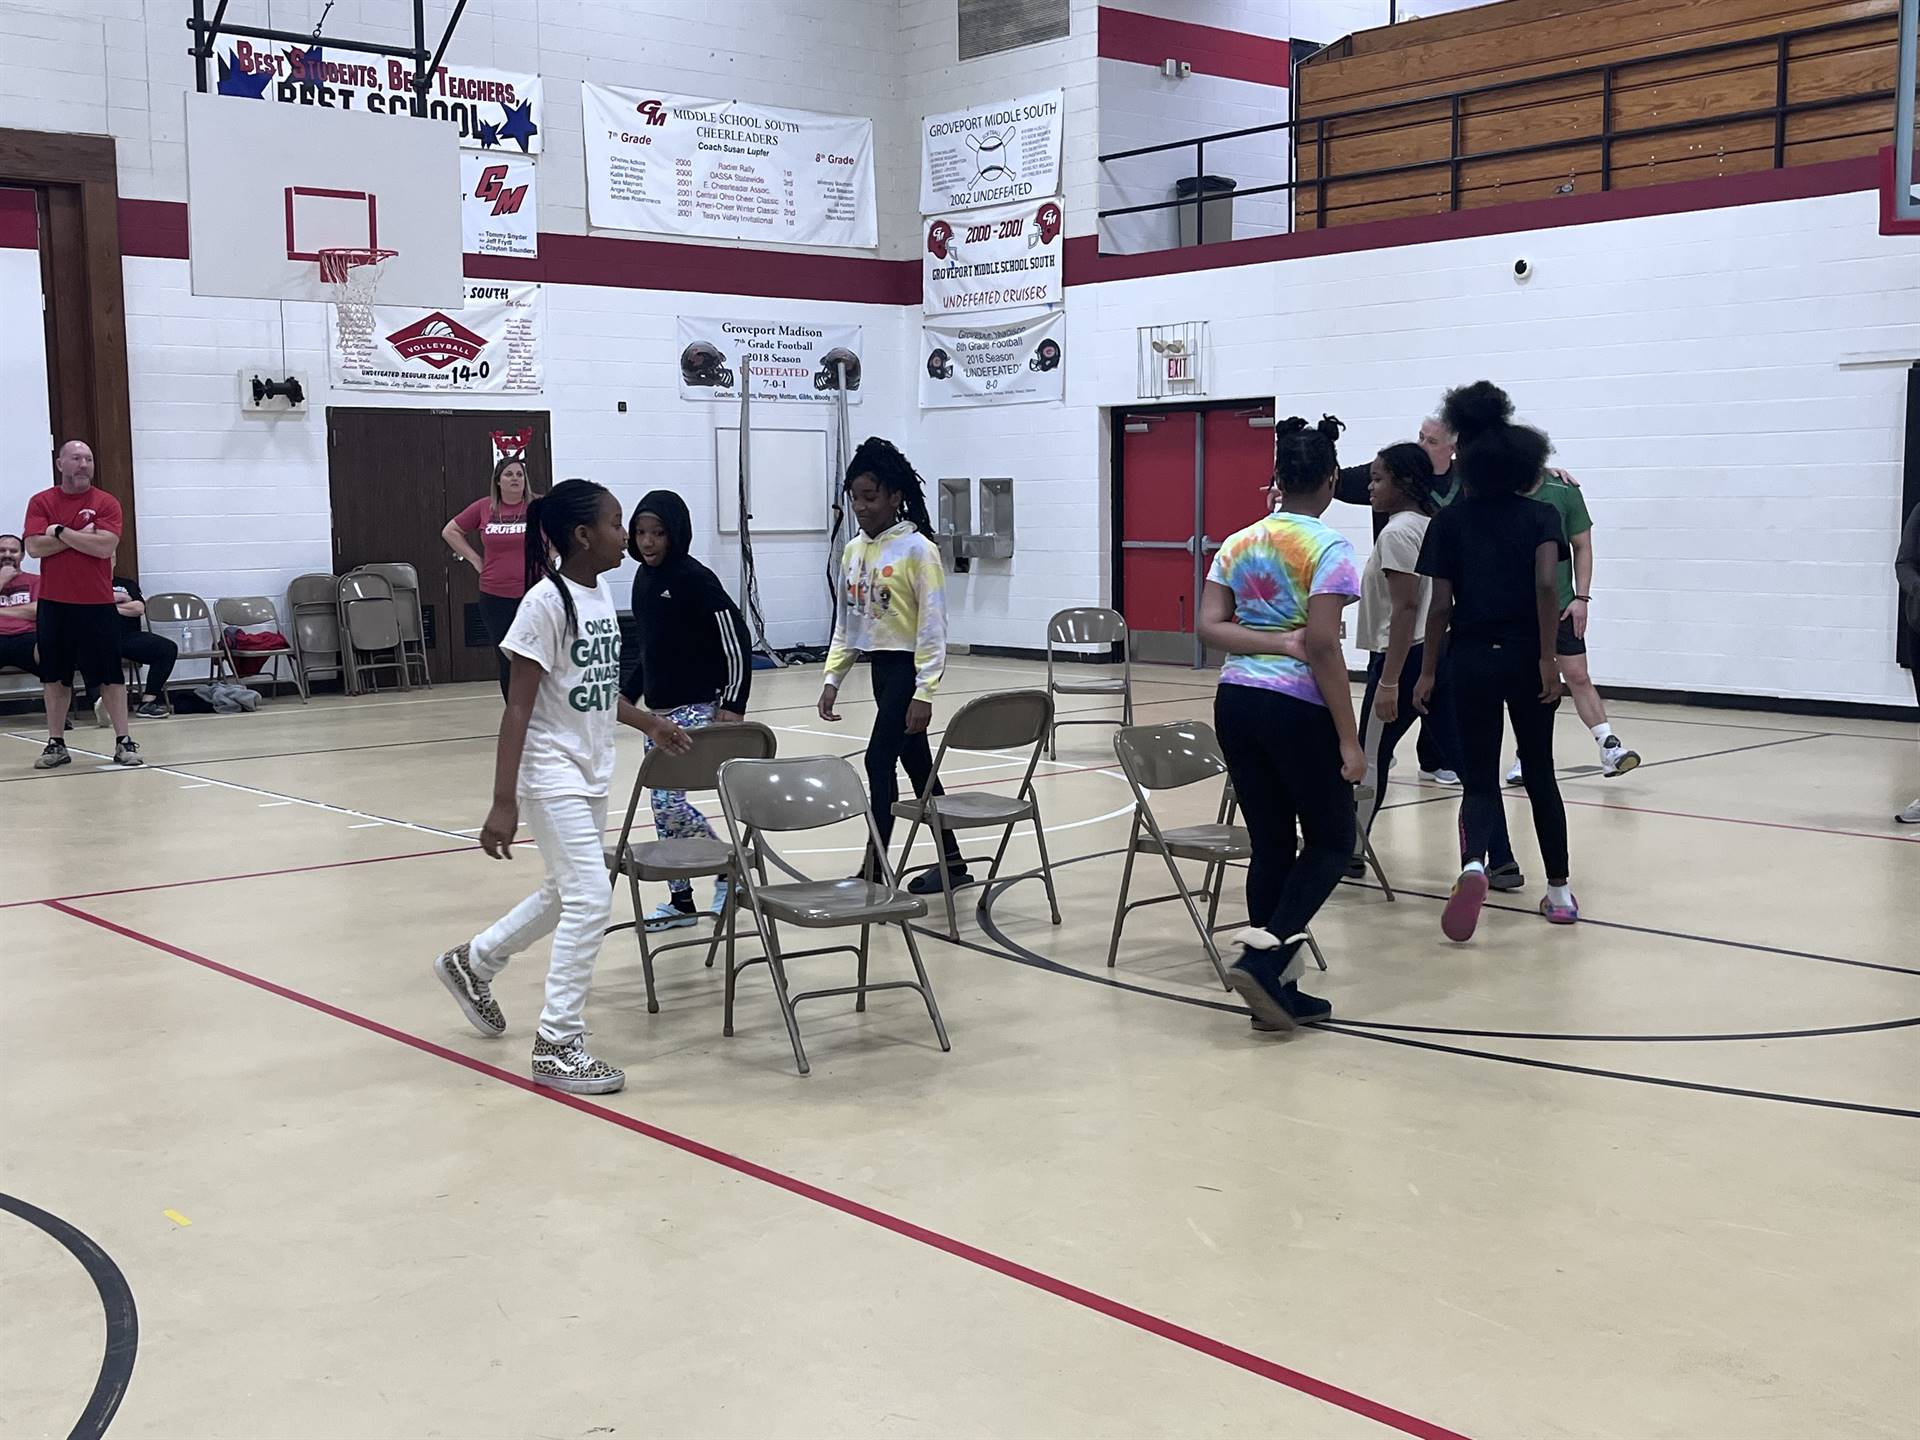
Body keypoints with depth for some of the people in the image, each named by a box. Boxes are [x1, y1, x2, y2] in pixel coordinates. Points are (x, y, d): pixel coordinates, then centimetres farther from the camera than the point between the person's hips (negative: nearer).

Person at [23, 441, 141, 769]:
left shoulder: (106, 503, 0)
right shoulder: (41, 502, 5)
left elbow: (106, 546, -14)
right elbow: (34, 547, -7)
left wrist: (61, 532, -11)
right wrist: (81, 536, -11)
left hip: (97, 604, -2)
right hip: (53, 604, 2)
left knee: (110, 675, 0)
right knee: (54, 676, 7)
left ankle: (123, 741, 6)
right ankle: (56, 744, 15)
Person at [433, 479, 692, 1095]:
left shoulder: (600, 594, 6)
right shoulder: (547, 603, -18)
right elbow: (518, 708, -18)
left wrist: (649, 723, 21)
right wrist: (502, 803, -21)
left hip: (592, 771, 9)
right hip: (551, 773, -9)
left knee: (569, 895, 19)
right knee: (590, 899, -9)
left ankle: (473, 962, 42)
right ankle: (558, 1044, 3)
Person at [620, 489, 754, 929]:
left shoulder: (695, 578, -14)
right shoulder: (644, 578, 9)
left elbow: (736, 638, -15)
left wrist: (733, 705, -17)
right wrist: (625, 694, 17)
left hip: (697, 708, -8)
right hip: (658, 710, 8)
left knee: (667, 798, -12)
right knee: (661, 803, 9)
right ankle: (681, 900, 19)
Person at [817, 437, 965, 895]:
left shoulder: (918, 549, -13)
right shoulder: (853, 551, 8)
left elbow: (933, 626, -15)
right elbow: (845, 624, 15)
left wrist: (924, 692, -19)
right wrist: (832, 678, 7)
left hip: (908, 667, -7)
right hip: (879, 666, 7)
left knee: (880, 761, -11)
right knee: (918, 766, 13)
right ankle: (952, 861, 23)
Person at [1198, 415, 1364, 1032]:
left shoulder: (1238, 543, 9)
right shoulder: (1328, 547, -10)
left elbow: (1209, 626, 0)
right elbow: (1323, 646, -16)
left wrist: (1275, 641, -7)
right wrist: (1350, 740, -13)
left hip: (1236, 701, 6)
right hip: (1298, 707, -6)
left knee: (1271, 844, 13)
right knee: (1332, 840, 10)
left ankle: (1276, 990, 16)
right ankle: (1263, 955, -7)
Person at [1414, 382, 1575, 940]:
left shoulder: (1450, 520, 0)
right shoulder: (1541, 515, 1)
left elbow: (1441, 604, -3)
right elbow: (1547, 584, -15)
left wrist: (1428, 671, 3)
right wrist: (1548, 657, -13)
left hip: (1472, 659, -1)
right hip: (1527, 658, 1)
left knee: (1479, 779, 3)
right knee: (1539, 773, 16)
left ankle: (1473, 864, -27)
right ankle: (1560, 891, 22)